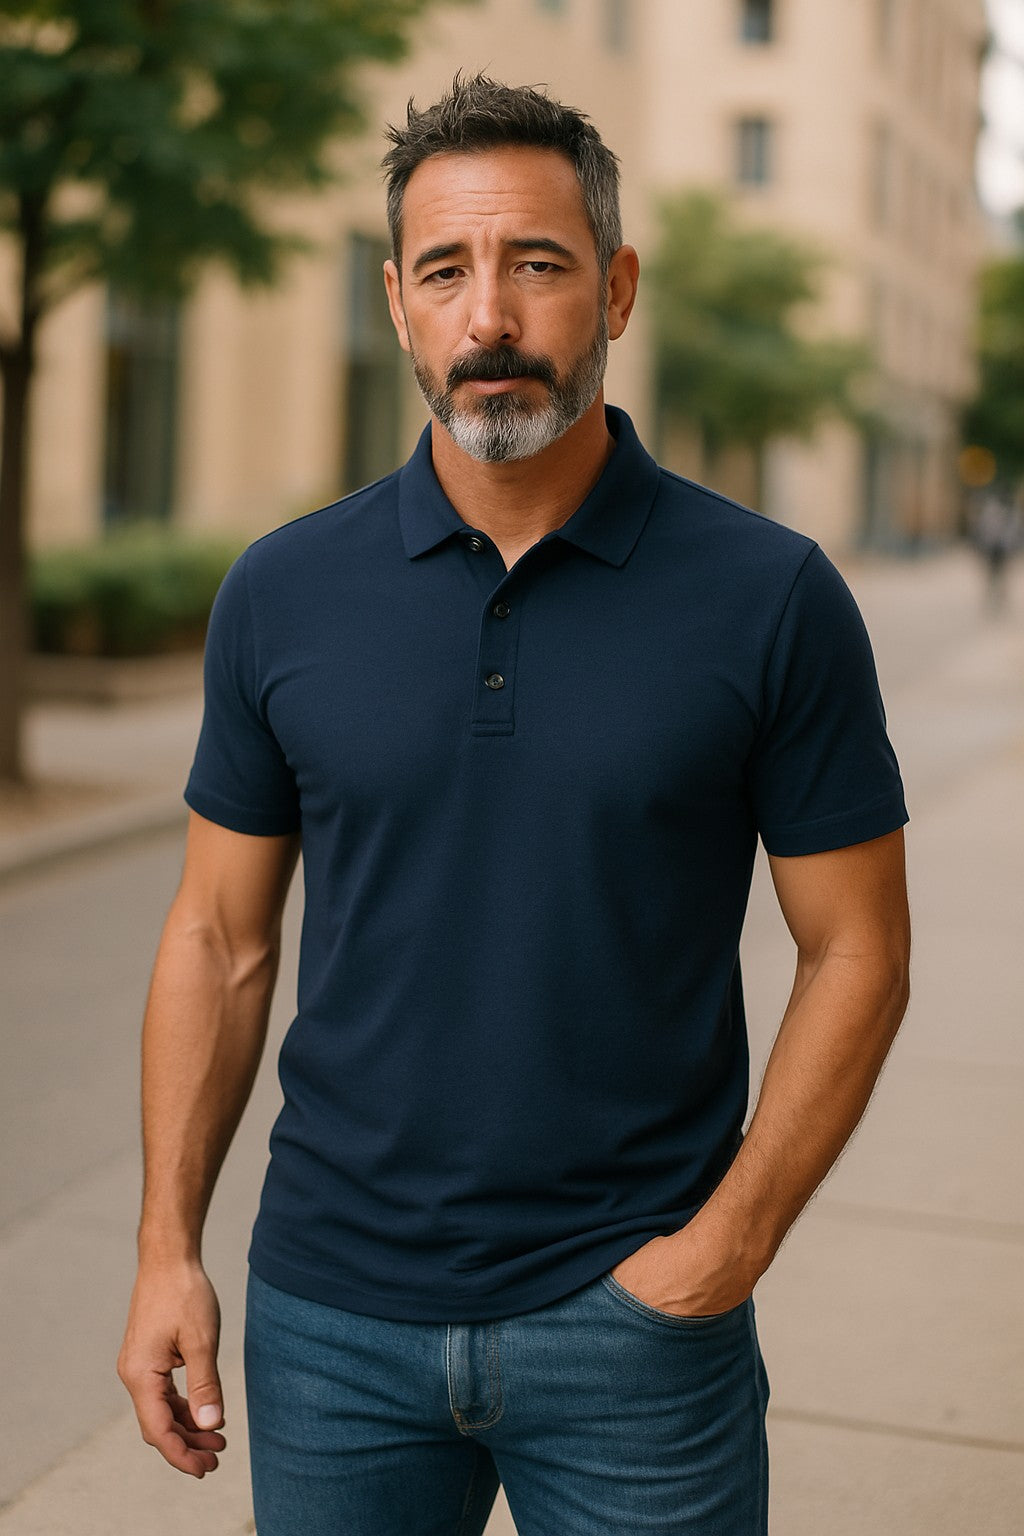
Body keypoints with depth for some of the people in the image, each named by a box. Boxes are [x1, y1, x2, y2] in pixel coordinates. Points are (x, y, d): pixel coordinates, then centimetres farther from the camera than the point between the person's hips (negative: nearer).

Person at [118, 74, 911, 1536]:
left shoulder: (772, 596, -7)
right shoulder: (285, 591, 0)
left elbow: (854, 950, -3)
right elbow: (221, 937, 5)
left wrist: (729, 1241, -11)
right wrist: (168, 1245, 1)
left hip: (637, 1311, -2)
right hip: (332, 1314, 2)